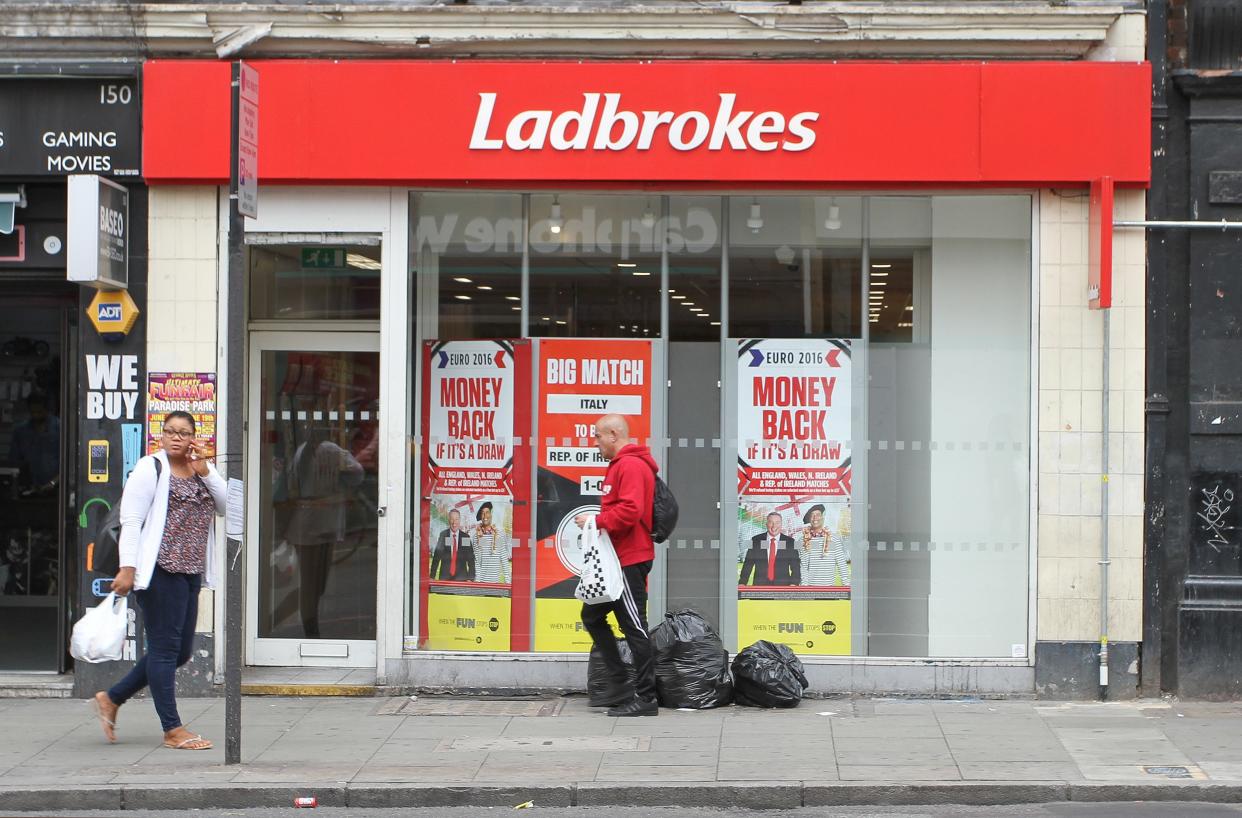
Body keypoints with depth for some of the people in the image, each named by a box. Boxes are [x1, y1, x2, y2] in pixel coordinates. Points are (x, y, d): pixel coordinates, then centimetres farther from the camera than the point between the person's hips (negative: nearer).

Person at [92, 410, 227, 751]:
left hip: (190, 573, 8)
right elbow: (131, 520, -9)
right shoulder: (151, 469, -3)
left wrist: (205, 471, -4)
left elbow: (227, 505, 6)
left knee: (180, 651, 10)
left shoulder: (200, 471, 18)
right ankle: (172, 729, 0)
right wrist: (127, 567, -17)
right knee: (165, 647, -4)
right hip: (160, 569, -8)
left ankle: (112, 698, 21)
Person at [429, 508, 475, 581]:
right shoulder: (443, 535, 2)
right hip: (445, 577, 0)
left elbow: (471, 559, 2)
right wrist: (432, 577, -2)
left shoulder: (466, 537, 3)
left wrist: (470, 579, -6)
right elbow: (436, 556, 3)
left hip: (461, 578, 0)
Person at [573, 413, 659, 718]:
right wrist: (598, 522, 8)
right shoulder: (620, 465, 19)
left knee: (634, 626, -7)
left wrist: (596, 521, -19)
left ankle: (645, 698, -2)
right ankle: (619, 682, 19)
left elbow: (630, 510, -26)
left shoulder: (631, 466, -15)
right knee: (592, 616, 15)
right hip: (617, 559, 11)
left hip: (630, 561, -11)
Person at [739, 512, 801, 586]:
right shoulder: (756, 540, 7)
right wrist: (742, 583, -2)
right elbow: (748, 563, 8)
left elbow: (796, 566, 4)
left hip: (782, 586, 0)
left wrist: (794, 584, -12)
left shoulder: (790, 542, 6)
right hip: (760, 586, 0)